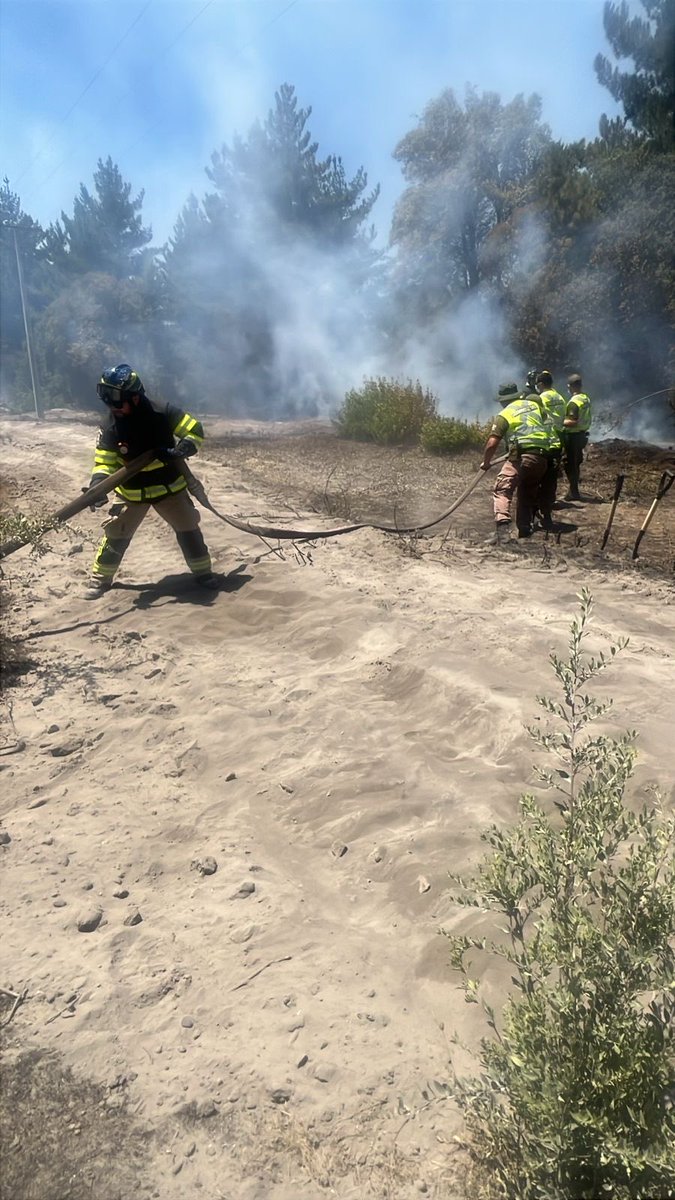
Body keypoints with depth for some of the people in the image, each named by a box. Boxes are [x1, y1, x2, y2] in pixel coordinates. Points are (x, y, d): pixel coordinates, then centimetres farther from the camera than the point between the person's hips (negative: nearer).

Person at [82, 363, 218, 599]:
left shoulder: (161, 411, -17)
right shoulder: (110, 424, -14)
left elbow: (195, 429, -10)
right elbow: (104, 461, -10)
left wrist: (180, 451, -26)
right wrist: (98, 486, -28)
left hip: (169, 486, 0)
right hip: (131, 491, 0)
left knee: (188, 528, 6)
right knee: (116, 534, 1)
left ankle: (203, 572, 23)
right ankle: (100, 579, 16)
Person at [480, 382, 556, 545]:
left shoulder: (505, 414, 3)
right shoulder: (534, 404, 19)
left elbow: (491, 444, -3)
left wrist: (485, 462, 12)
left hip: (522, 456, -6)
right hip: (542, 457, 6)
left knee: (502, 490, -9)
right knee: (528, 493, 21)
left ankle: (502, 530, -29)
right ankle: (525, 530, 19)